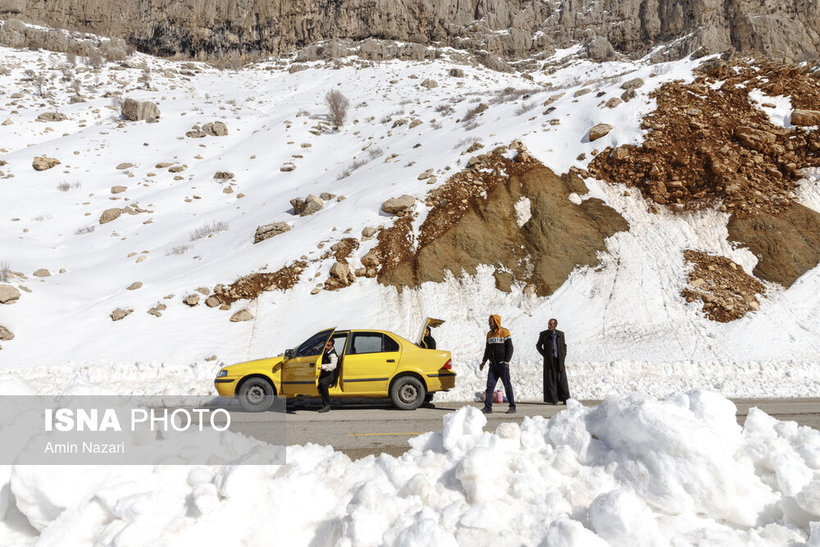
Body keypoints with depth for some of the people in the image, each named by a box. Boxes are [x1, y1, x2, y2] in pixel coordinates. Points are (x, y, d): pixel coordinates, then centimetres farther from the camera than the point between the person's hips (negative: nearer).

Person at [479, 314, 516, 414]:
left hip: (503, 365, -6)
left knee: (507, 385, -1)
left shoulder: (505, 333, -6)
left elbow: (510, 348, -9)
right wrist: (483, 361, 13)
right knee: (490, 385, 0)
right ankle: (488, 407, 1)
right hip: (493, 365, 6)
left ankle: (512, 407, 7)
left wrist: (506, 362, -16)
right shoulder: (489, 334, 12)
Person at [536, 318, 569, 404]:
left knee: (562, 380, 1)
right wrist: (545, 355, -2)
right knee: (551, 380, -2)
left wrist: (564, 355, 6)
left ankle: (564, 399, 5)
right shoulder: (543, 334, 0)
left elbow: (564, 345, 19)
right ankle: (554, 400, 3)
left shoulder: (560, 334, 7)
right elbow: (538, 346, 8)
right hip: (549, 361, -2)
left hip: (559, 360, 2)